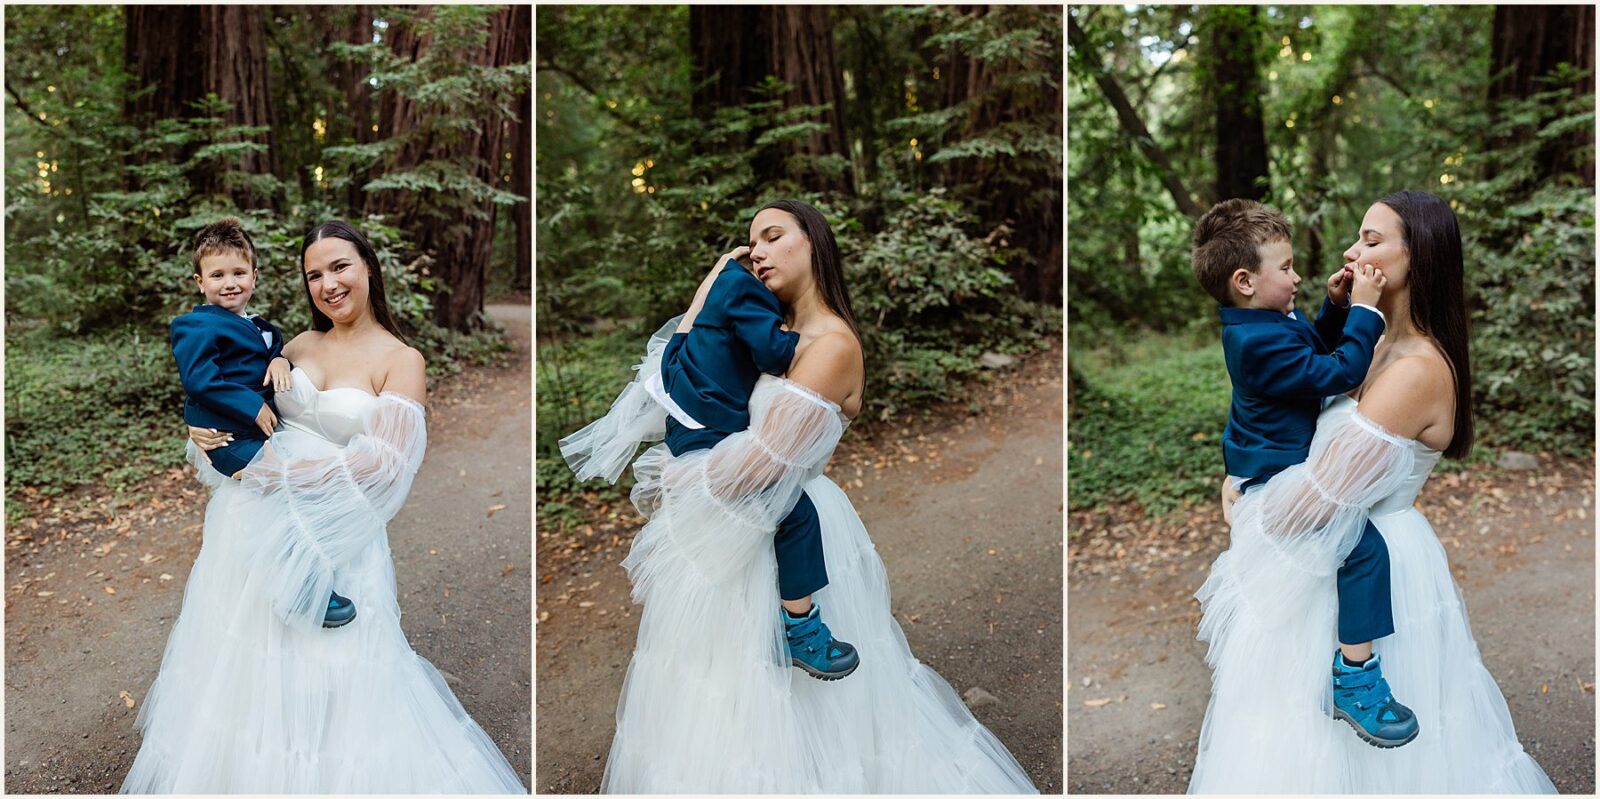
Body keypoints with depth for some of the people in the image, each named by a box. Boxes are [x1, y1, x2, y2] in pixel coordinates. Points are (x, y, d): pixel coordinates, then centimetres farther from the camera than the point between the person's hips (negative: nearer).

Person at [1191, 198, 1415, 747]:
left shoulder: (1267, 323, 6)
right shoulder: (1260, 343, -28)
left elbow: (1317, 347, 21)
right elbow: (1339, 373, -27)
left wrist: (1335, 305, 4)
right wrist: (1363, 309, -21)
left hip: (1280, 463, 12)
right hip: (1276, 480, -12)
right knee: (1364, 546, -22)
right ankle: (1354, 676, -20)